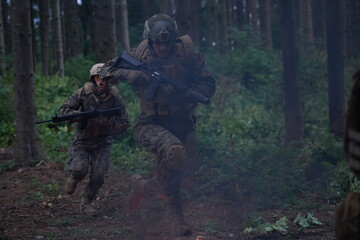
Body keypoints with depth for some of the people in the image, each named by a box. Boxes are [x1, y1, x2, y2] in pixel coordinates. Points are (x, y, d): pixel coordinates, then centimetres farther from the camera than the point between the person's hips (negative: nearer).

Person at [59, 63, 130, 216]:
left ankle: (85, 203, 15)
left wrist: (106, 122, -19)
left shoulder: (115, 97, -9)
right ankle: (73, 179, 16)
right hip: (82, 140, -1)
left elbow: (124, 122, -4)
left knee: (98, 175, -7)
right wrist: (78, 115, -27)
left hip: (102, 142, 1)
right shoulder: (84, 93, -11)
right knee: (80, 169, -20)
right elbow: (62, 110, -9)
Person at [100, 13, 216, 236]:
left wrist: (186, 95, -20)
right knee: (174, 153, -32)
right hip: (151, 124, -2)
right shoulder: (138, 55, -4)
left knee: (169, 180, 4)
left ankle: (143, 186, 40)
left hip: (182, 124, 2)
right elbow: (105, 71, 1)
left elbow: (208, 84, -1)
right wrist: (129, 74, -18)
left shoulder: (188, 54, -6)